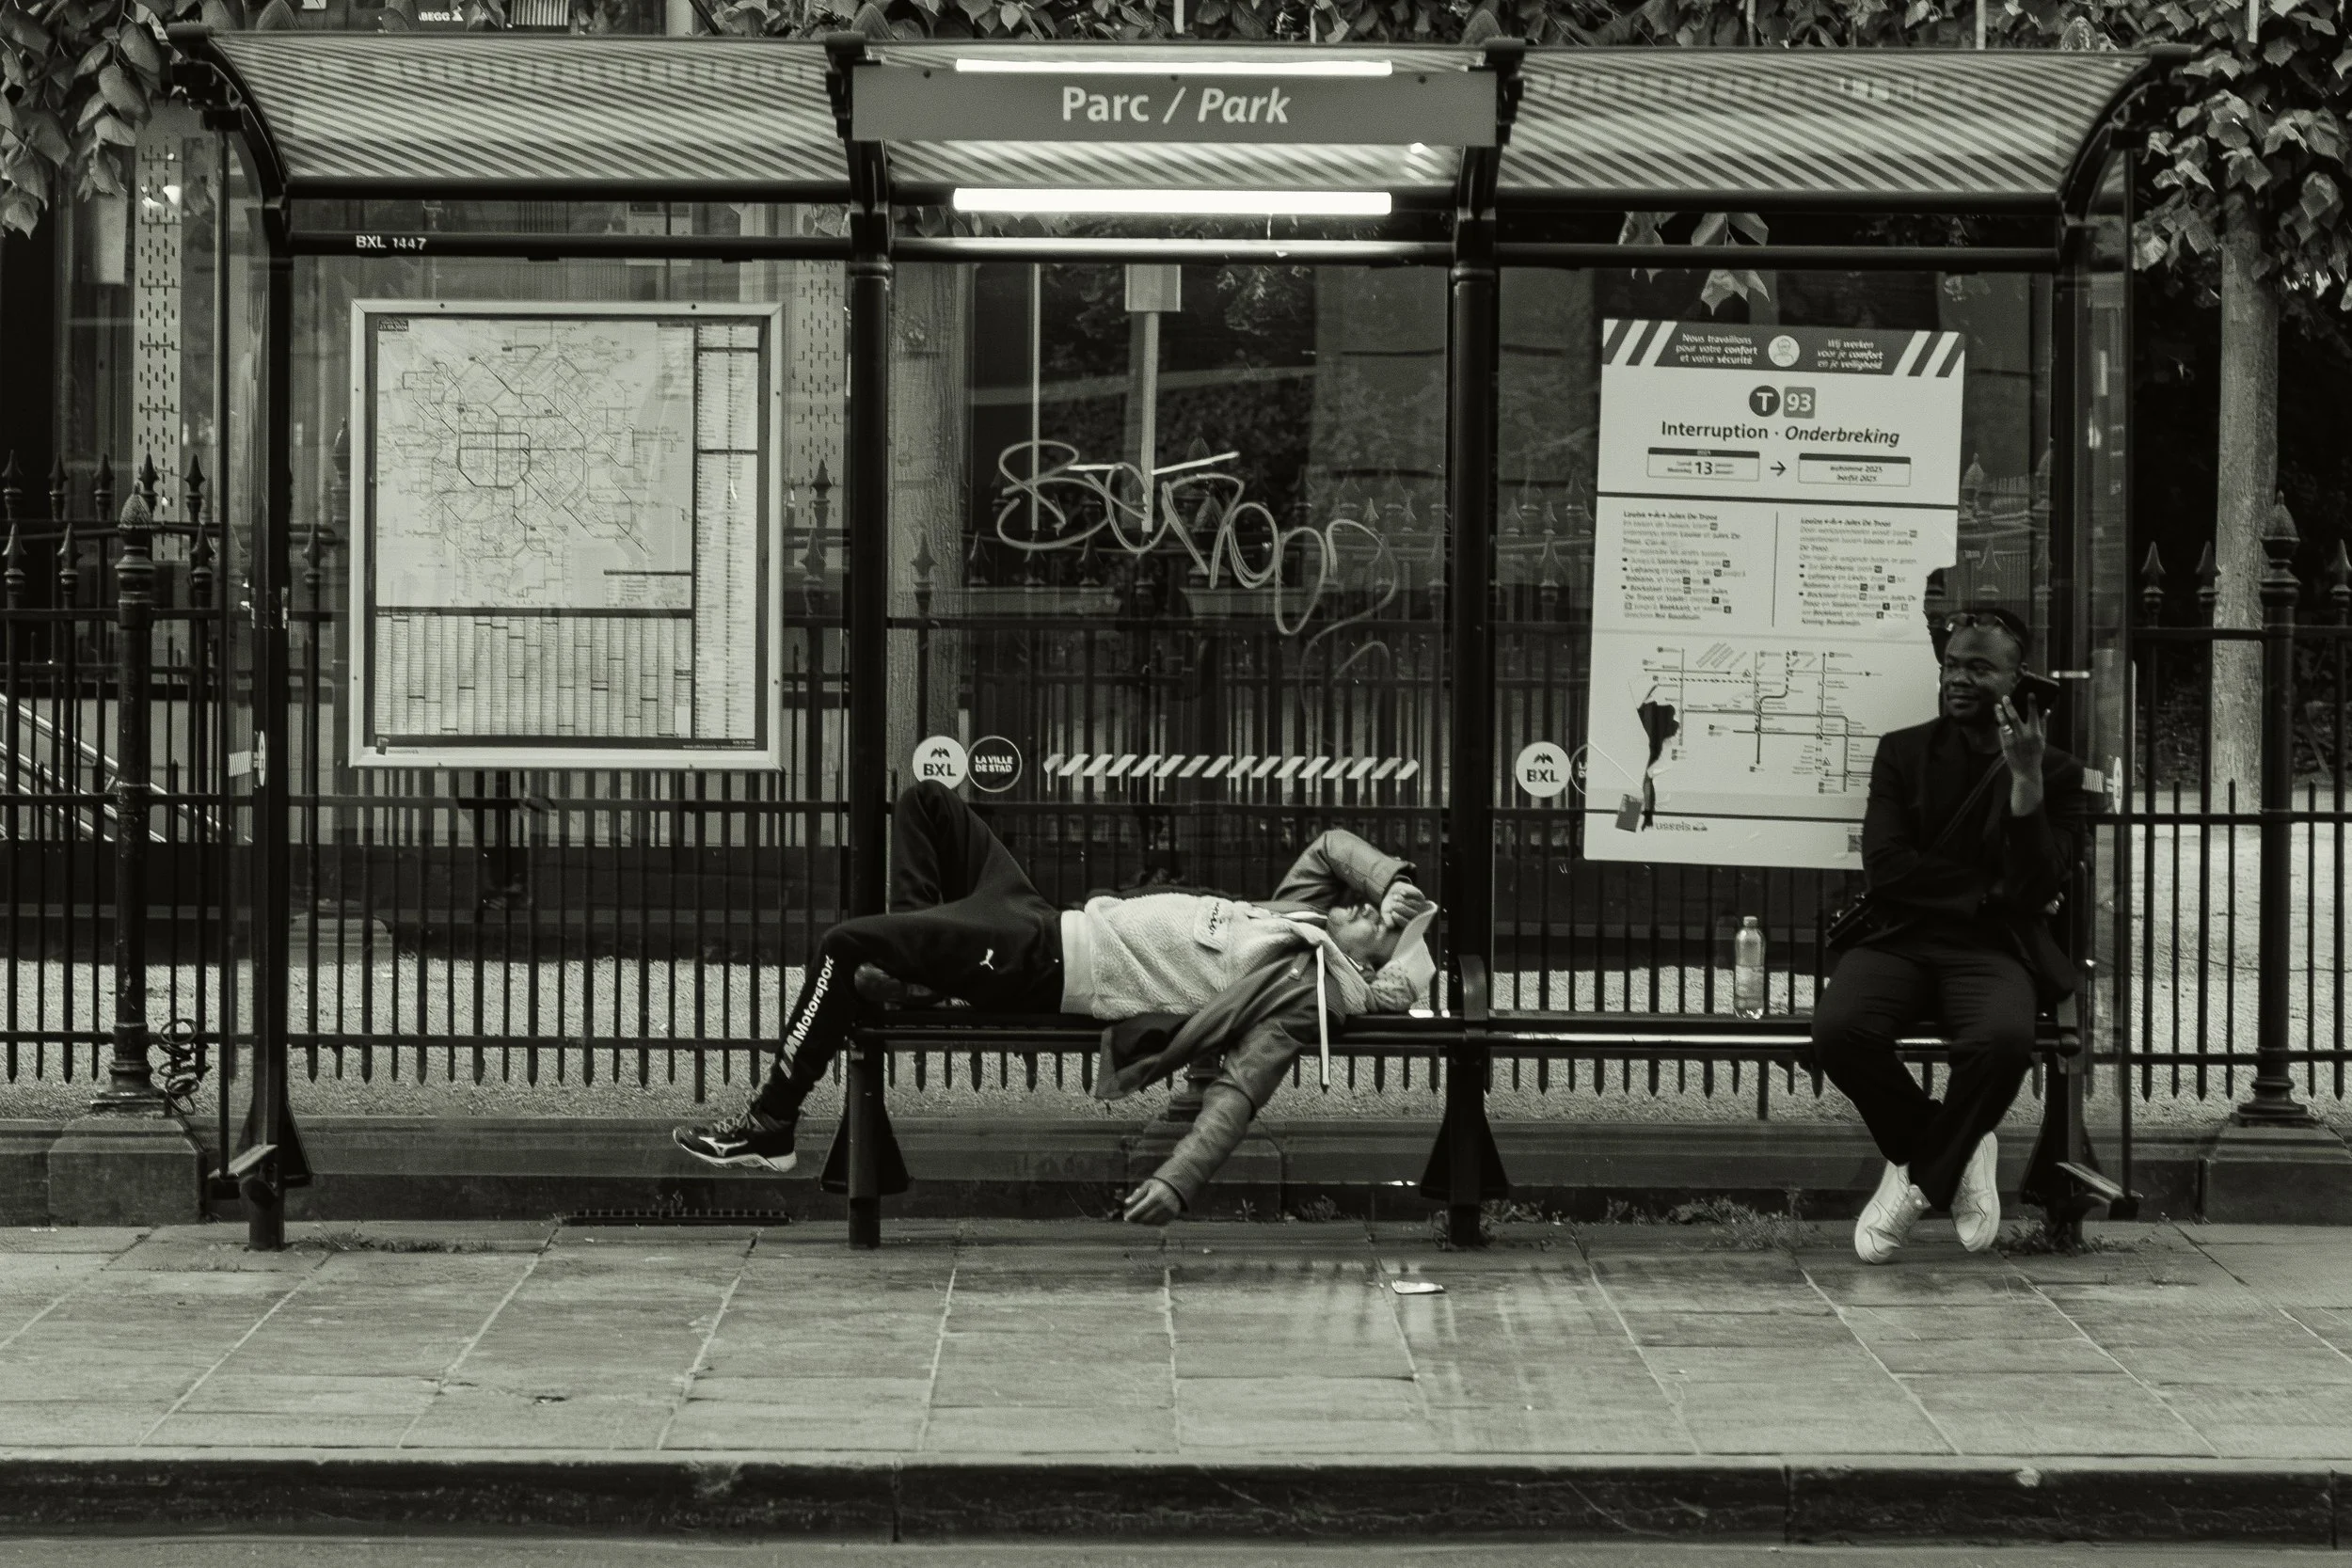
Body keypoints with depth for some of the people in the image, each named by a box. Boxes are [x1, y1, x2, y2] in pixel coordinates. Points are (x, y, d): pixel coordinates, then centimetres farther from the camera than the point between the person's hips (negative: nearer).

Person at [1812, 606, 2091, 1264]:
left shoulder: (2056, 773, 8)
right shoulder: (1903, 752, 15)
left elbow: (2032, 889, -6)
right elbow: (1886, 866, 1)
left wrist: (2026, 781, -15)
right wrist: (1988, 891, -4)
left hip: (1992, 950, -2)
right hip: (1900, 939, 2)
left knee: (2003, 1039, -37)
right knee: (1838, 1028, -32)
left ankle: (1922, 1175, -9)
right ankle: (1955, 1153, -4)